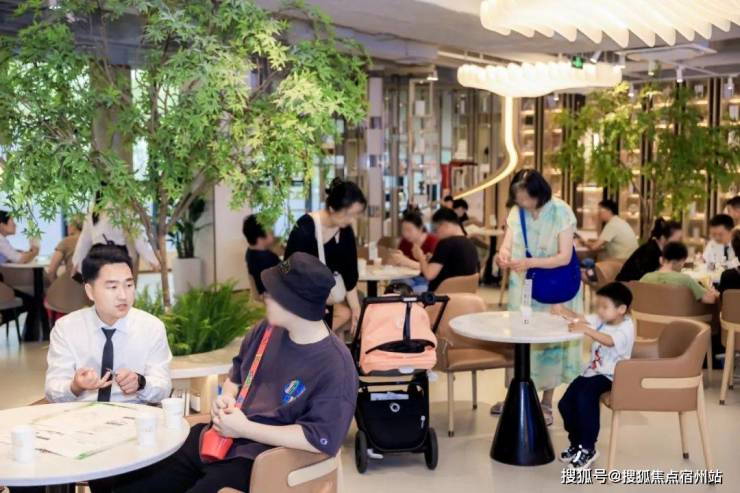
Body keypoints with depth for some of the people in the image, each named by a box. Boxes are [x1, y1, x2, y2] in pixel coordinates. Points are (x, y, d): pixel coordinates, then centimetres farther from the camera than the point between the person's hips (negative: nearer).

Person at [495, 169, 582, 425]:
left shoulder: (561, 212, -16)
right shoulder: (516, 212, -3)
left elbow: (564, 257, -19)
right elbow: (507, 243, -3)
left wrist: (529, 263, -31)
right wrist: (503, 253, -28)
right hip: (523, 287, 4)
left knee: (549, 342, 2)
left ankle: (546, 403, 16)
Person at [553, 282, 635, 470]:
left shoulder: (626, 328, -15)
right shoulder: (601, 320, 9)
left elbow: (609, 341, -34)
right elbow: (580, 319, -1)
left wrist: (586, 330, -47)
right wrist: (563, 311, -19)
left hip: (609, 377, -8)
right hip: (591, 371, 8)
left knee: (585, 397, -32)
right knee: (565, 403, -7)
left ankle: (588, 448, -17)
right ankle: (576, 443, 17)